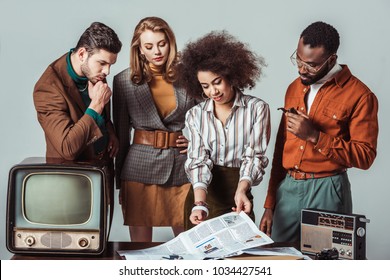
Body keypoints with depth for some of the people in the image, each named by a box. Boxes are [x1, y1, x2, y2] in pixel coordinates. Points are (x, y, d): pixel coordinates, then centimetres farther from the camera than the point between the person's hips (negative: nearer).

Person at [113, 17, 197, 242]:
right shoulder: (124, 81, 1)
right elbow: (121, 133, 7)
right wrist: (119, 180, 10)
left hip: (182, 169, 1)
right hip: (141, 170, 0)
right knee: (140, 241, 7)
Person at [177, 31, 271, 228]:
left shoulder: (257, 109, -4)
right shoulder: (195, 115, 2)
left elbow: (254, 156, -8)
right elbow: (198, 161, -6)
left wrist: (241, 190, -27)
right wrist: (200, 202, -23)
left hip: (237, 194, -2)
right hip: (203, 193, 2)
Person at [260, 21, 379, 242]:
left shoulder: (359, 95, -8)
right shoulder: (294, 88, 11)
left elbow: (365, 157, -12)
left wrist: (314, 135, -20)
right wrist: (270, 204, 13)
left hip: (326, 191, -5)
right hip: (287, 189, 5)